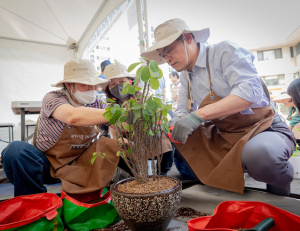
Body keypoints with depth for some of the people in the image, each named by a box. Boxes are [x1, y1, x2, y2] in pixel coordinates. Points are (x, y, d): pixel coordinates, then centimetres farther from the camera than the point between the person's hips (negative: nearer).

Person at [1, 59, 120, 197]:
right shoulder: (52, 98, -18)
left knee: (109, 145, -18)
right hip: (48, 163, -3)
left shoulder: (96, 105, -3)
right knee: (16, 150, -28)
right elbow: (73, 116, -42)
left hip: (79, 164, 3)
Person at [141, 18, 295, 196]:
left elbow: (250, 91, -26)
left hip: (264, 128, -6)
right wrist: (177, 121, -15)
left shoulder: (225, 51, -12)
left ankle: (280, 191, -4)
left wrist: (199, 115, -36)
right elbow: (183, 109, 10)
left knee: (259, 153, -38)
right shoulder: (186, 75, 8)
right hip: (223, 137, 6)